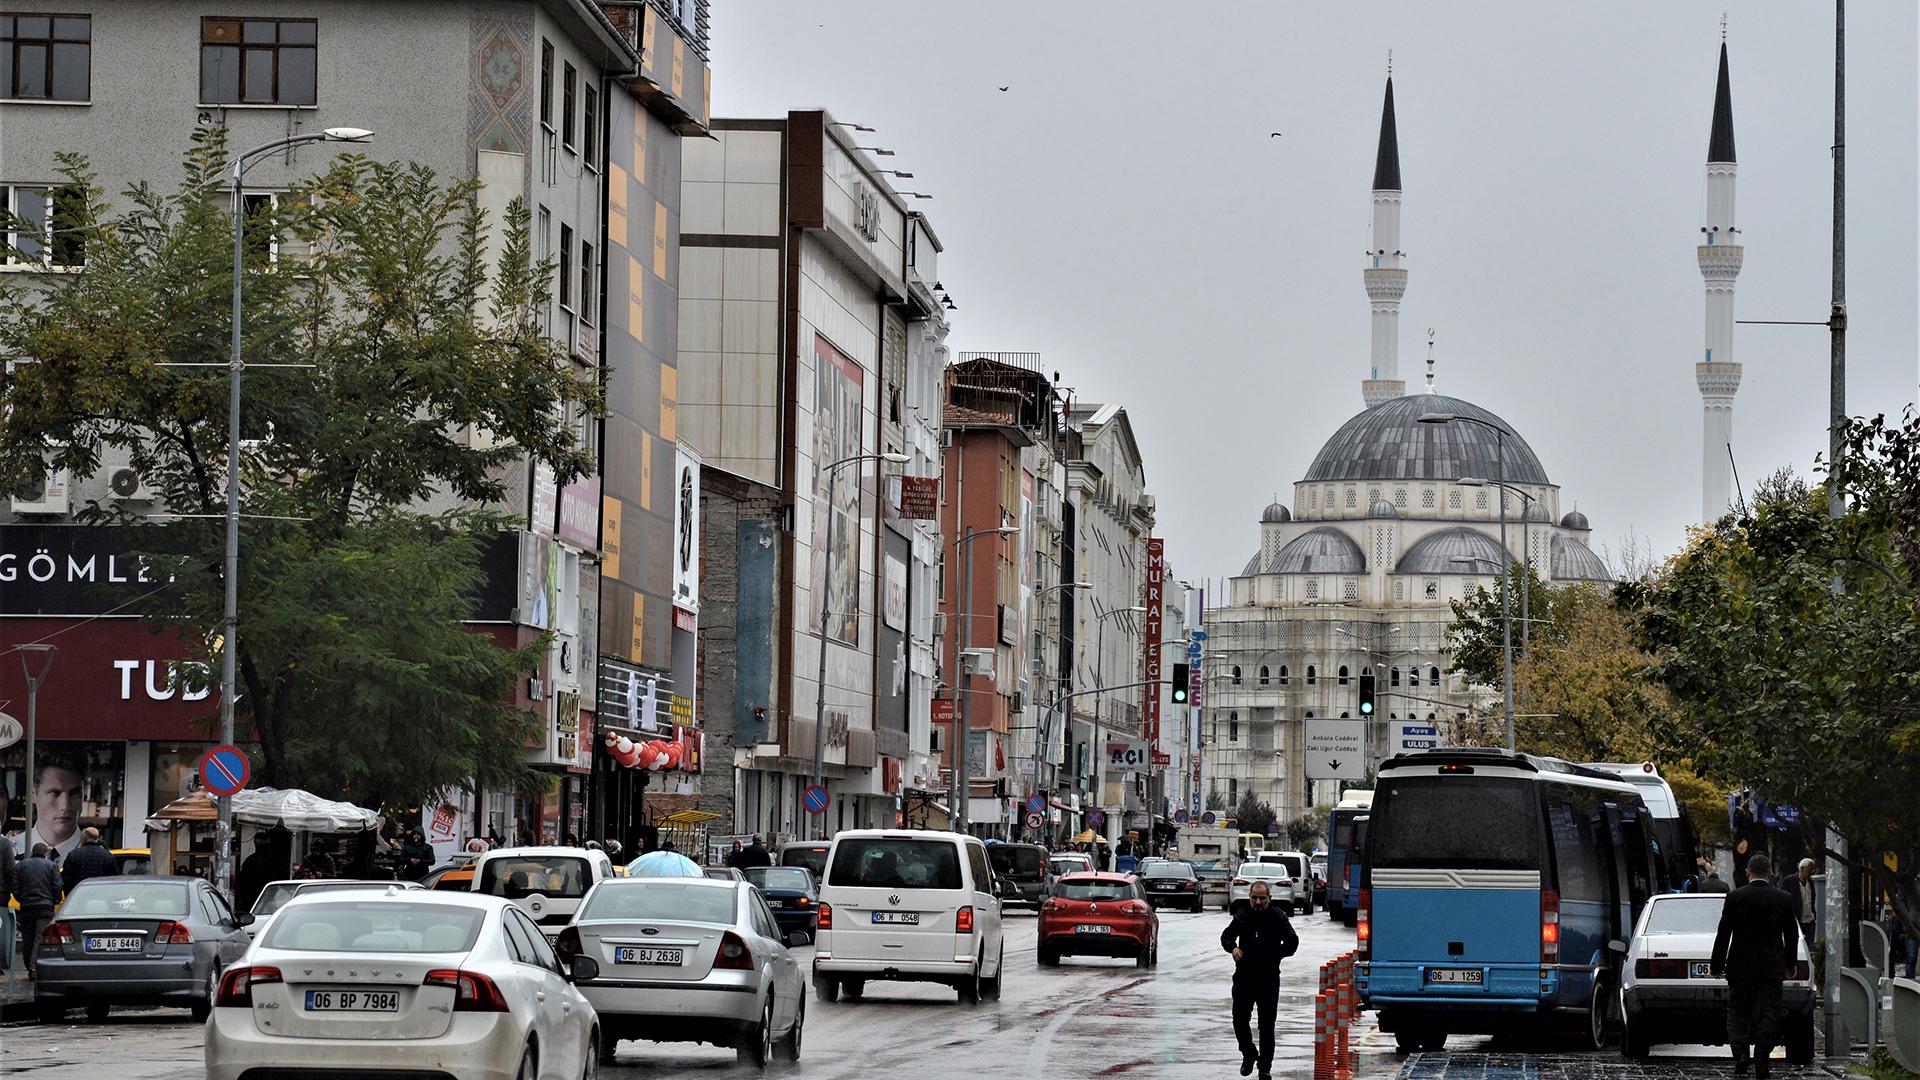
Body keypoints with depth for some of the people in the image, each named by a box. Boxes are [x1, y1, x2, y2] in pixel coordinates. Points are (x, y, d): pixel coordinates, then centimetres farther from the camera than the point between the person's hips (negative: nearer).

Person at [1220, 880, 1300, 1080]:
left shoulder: (1278, 918, -3)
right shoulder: (1242, 917, 6)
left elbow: (1292, 942, -4)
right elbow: (1226, 936, 18)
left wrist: (1277, 953, -19)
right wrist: (1232, 947, -4)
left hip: (1269, 979, -3)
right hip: (1244, 977, 3)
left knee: (1267, 1025, 1)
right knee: (1240, 1020, 3)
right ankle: (1248, 1055, 28)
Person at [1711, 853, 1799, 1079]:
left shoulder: (1735, 897, -6)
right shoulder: (1784, 898, -2)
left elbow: (1723, 933, -4)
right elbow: (1791, 935, 6)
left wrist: (1716, 965, 5)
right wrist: (1790, 963, 19)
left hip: (1740, 967, -1)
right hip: (1771, 967, 1)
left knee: (1737, 1011, 10)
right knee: (1766, 1015, 5)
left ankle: (1740, 1055, -7)